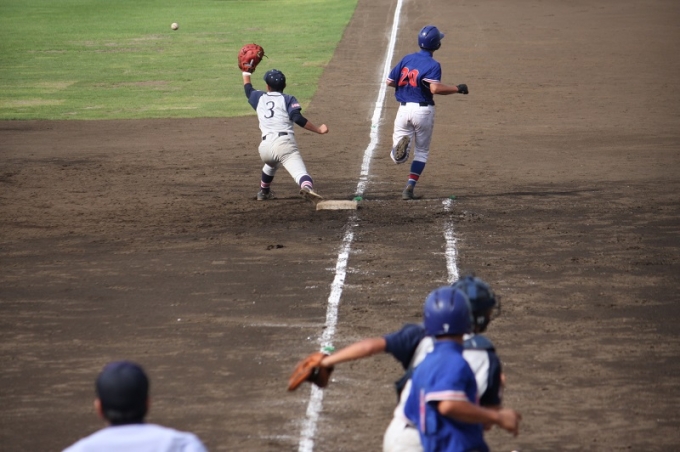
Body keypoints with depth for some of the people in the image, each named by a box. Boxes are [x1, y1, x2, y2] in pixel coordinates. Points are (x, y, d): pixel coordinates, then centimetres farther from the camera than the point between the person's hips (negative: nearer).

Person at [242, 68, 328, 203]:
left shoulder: (260, 98, 22)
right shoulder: (288, 99, 11)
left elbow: (248, 88, 44)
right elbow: (298, 119, -6)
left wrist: (247, 71, 60)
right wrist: (318, 130, -1)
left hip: (265, 147, 4)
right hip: (285, 143, -4)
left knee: (271, 163, 39)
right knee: (300, 172, -24)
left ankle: (264, 192, 52)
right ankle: (307, 188, -55)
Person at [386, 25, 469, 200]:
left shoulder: (407, 59, 5)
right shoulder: (433, 65, -10)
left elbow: (389, 81, 6)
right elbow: (435, 88, -25)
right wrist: (457, 88, -15)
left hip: (404, 109, 3)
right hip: (423, 110, -3)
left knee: (398, 158, 6)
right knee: (421, 152, 16)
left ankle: (402, 144, -28)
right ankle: (409, 188, 4)